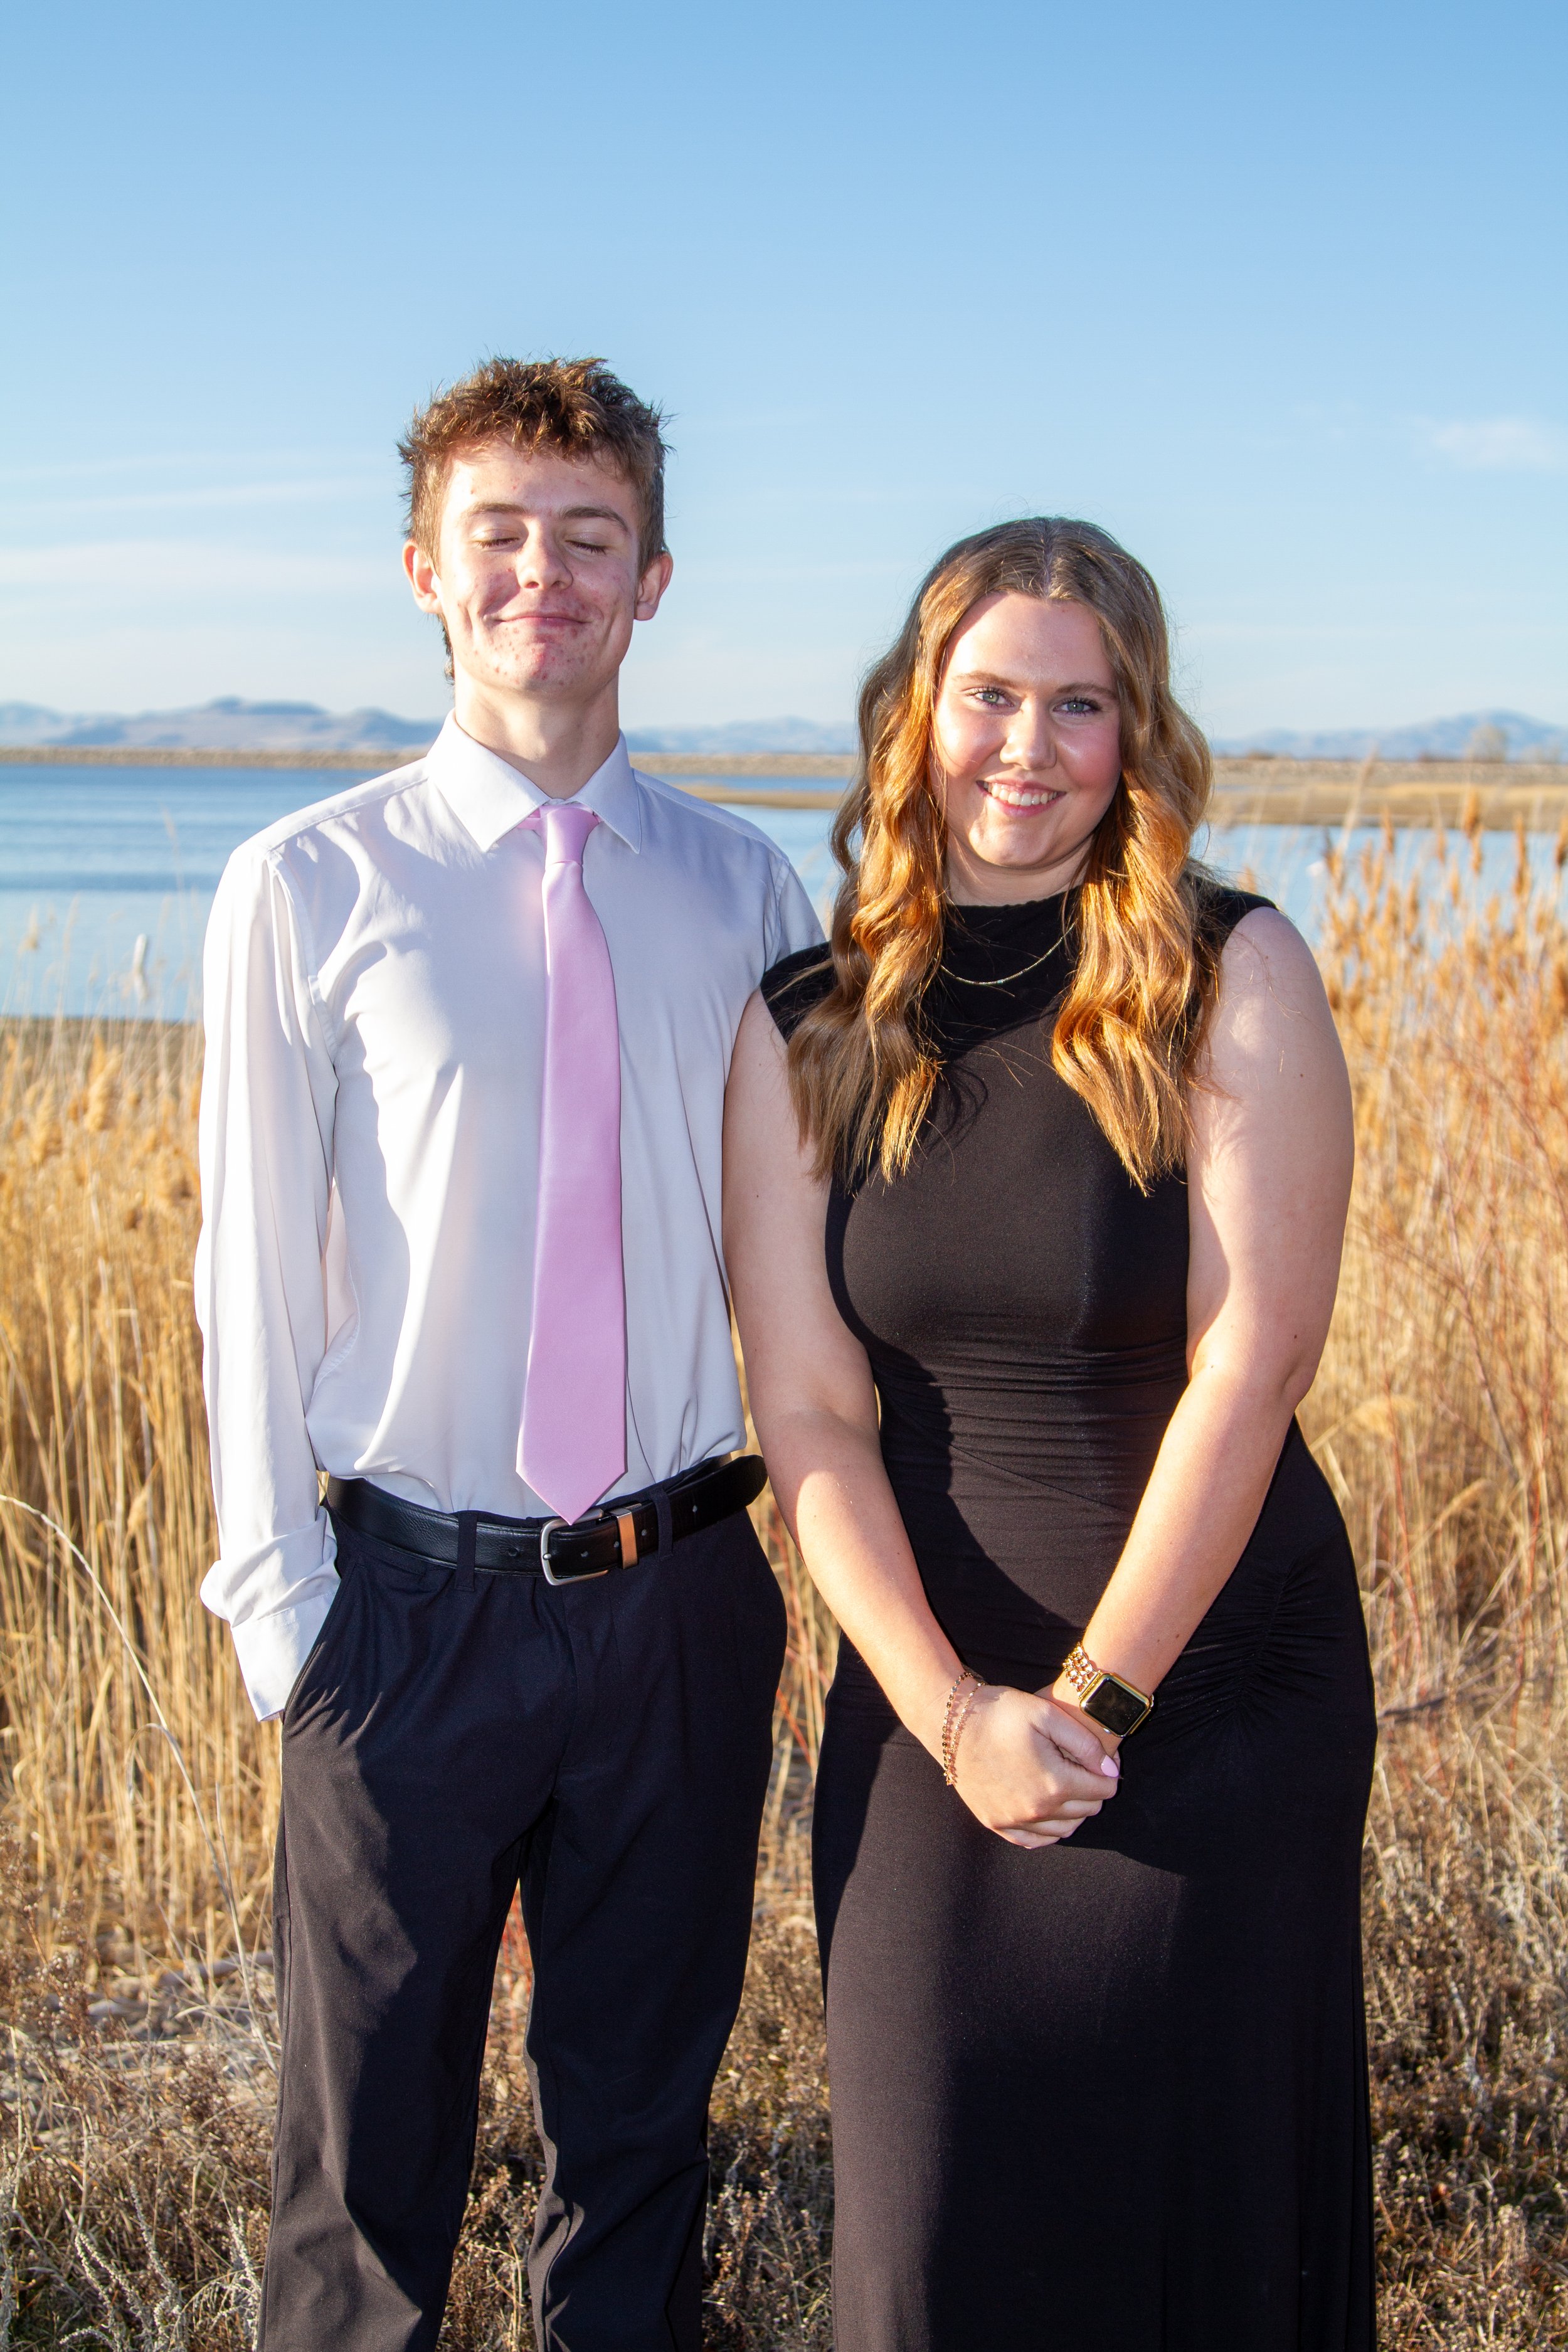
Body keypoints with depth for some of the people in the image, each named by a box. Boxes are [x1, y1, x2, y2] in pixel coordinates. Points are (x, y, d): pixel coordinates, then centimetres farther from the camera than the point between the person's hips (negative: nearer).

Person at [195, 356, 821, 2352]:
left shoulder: (745, 891, 3)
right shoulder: (308, 888, -5)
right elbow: (255, 1264, -3)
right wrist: (277, 1587, -4)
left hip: (683, 1591, 2)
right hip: (417, 1595, -2)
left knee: (645, 2110, 18)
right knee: (374, 2132, 12)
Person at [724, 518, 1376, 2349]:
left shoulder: (1235, 979, -8)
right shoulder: (806, 1028, 0)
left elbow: (1250, 1365, -13)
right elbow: (808, 1409, -3)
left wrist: (1098, 1696, -13)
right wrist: (955, 1712, -12)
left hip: (1219, 1681, -2)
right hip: (928, 1697, 2)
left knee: (1199, 2196, 10)